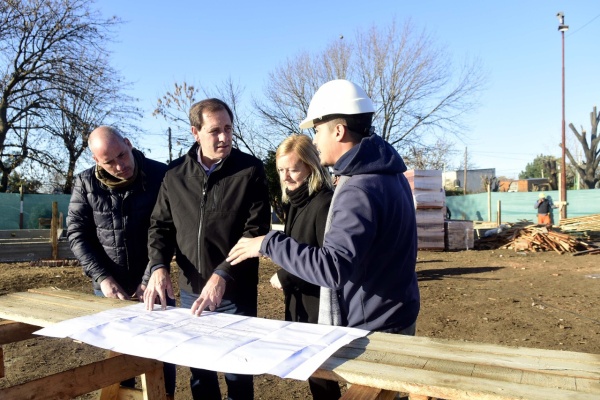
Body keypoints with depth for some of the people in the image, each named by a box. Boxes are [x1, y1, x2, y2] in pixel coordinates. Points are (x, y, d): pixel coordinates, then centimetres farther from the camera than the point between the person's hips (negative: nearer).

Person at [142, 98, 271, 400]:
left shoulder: (250, 170, -9)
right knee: (198, 371, 19)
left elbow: (256, 232, -13)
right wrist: (159, 266, -9)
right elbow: (160, 225, 8)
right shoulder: (175, 174, 2)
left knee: (237, 372, 12)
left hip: (236, 293, -3)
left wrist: (222, 275, -22)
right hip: (190, 291, 4)